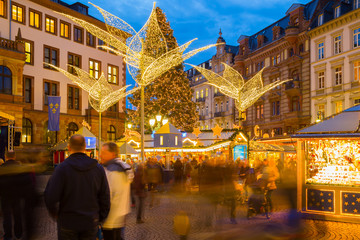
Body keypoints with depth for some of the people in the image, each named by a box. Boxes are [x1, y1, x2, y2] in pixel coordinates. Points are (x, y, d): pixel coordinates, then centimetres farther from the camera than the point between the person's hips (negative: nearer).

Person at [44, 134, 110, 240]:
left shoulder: (62, 168, -12)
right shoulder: (98, 168, -2)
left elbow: (51, 197, -15)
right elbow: (105, 198, -1)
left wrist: (54, 213, 5)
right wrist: (100, 219, 12)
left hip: (67, 222, -2)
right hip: (91, 223, 2)